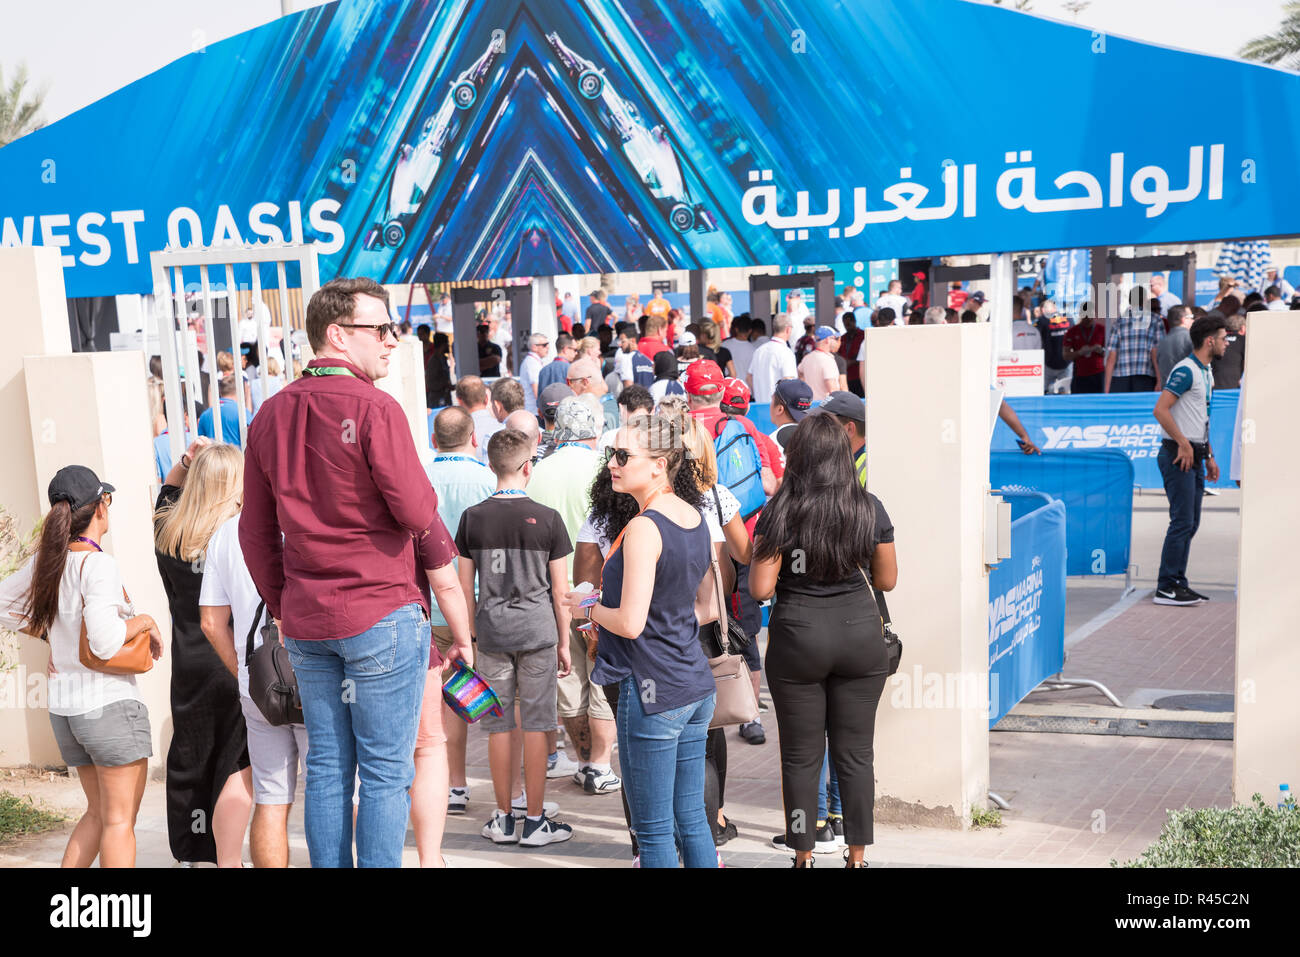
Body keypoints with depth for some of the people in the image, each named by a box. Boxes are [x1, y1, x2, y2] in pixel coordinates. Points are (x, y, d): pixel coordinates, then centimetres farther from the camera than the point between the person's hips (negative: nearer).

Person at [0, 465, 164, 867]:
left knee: (98, 813, 20)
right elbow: (105, 642, -27)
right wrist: (145, 620, -10)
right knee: (119, 821, 2)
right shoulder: (98, 565, -17)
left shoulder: (45, 561, 5)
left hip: (64, 707, 8)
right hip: (111, 703, -7)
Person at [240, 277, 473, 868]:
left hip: (305, 622, 7)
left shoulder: (271, 415, 9)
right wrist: (442, 567, 7)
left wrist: (284, 611, 18)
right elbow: (418, 513, -13)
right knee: (385, 771, 3)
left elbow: (256, 534, 12)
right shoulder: (373, 408, -13)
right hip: (382, 612, -6)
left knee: (326, 768, 14)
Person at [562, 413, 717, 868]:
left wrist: (587, 608, -2)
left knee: (653, 829, 3)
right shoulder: (695, 518, 8)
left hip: (652, 692, -9)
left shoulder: (643, 528, -18)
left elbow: (630, 623, -21)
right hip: (696, 685, 9)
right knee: (691, 818, 16)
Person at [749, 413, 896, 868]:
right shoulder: (870, 508, -2)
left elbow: (760, 589, -12)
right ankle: (857, 855, 20)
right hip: (860, 635, 2)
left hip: (797, 638, -2)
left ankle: (804, 856, 19)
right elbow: (887, 579, 6)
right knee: (855, 753, 11)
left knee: (801, 757, 9)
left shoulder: (778, 512, -10)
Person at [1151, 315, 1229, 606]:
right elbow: (1160, 410, -21)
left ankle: (1178, 583, 17)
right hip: (1178, 455, -10)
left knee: (1190, 523, 11)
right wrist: (1184, 445, -20)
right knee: (1182, 521, -10)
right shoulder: (1185, 371, -12)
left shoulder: (1205, 372, 18)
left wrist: (1209, 456, 20)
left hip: (1194, 456, 10)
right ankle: (1166, 588, -6)